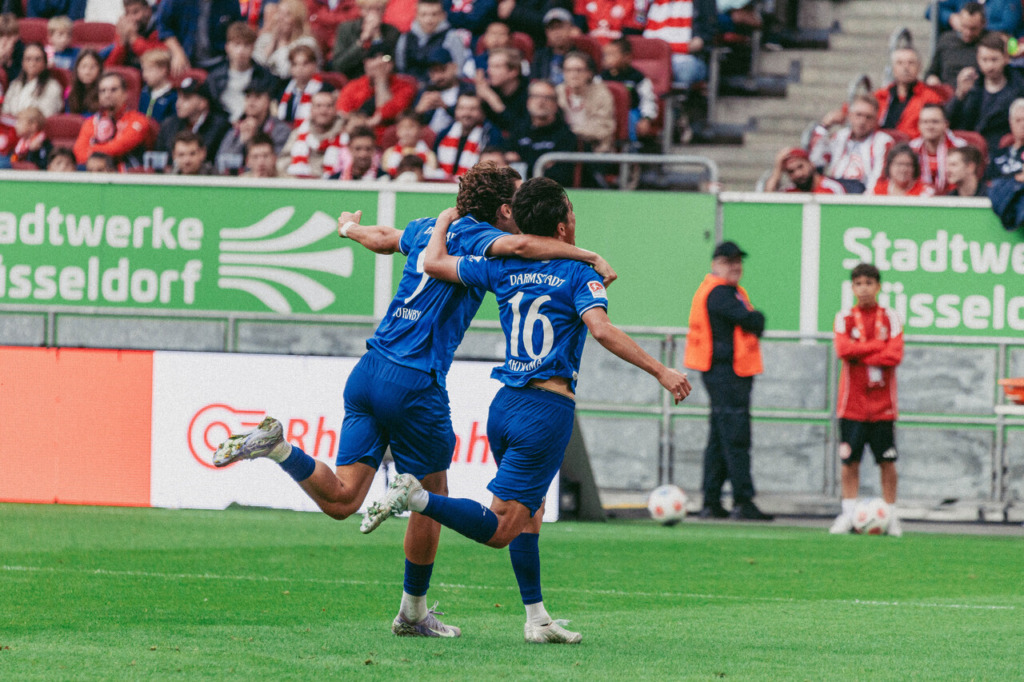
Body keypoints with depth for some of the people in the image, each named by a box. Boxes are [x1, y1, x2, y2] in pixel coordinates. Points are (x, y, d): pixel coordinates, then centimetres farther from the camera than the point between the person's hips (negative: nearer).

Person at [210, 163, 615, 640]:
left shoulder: (431, 228, 18)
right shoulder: (476, 238, -5)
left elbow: (384, 239, 38)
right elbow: (519, 245, -28)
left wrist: (350, 227, 61)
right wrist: (589, 257, -20)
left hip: (370, 370, 7)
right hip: (416, 385, -7)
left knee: (341, 500, 1)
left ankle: (276, 444, -21)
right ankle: (413, 614, 20)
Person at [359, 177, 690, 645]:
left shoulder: (502, 269, 9)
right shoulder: (578, 275, -5)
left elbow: (433, 262, 10)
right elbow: (602, 330, -20)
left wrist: (446, 220, 29)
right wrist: (659, 371, -18)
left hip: (504, 406, 7)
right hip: (548, 409, -7)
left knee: (530, 515, 19)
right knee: (500, 530, -8)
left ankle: (537, 619, 19)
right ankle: (416, 497, -26)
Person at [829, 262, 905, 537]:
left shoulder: (890, 318, 4)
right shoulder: (845, 318, 4)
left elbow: (895, 355, -9)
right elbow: (843, 349, -13)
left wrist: (860, 356, -11)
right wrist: (877, 346, -11)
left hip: (882, 403, 0)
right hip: (852, 401, 0)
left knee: (887, 461, 1)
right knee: (849, 460, -1)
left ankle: (890, 515, 8)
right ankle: (848, 514, 6)